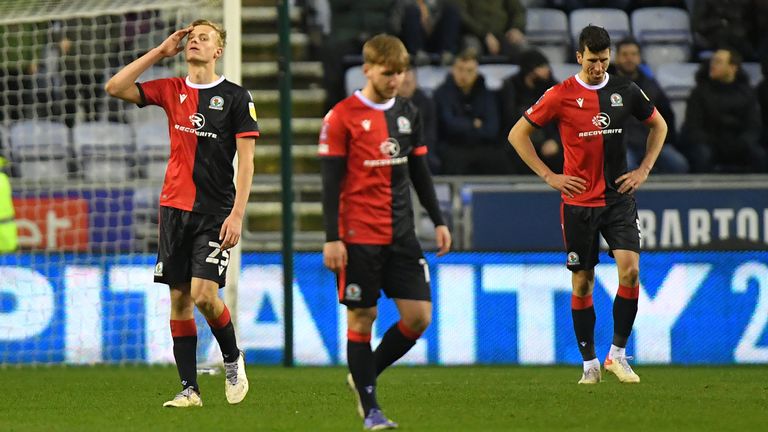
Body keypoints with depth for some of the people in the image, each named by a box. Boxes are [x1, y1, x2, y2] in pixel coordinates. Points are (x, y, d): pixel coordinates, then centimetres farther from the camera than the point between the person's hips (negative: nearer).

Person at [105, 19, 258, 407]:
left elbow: (246, 160, -5)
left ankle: (233, 359, 12)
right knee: (179, 298, 2)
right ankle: (189, 389, 7)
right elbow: (115, 87, 0)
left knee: (203, 294, -15)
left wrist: (237, 214, -13)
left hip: (216, 211, -4)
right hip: (175, 207, 4)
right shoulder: (172, 90, 9)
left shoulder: (235, 97, -2)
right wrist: (160, 52, 0)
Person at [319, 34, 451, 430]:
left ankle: (364, 376, 18)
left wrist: (438, 221, 14)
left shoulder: (408, 114, 11)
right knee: (362, 318, -1)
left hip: (401, 234, 5)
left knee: (419, 316, -2)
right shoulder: (342, 117, -6)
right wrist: (331, 238, -11)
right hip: (359, 237, -5)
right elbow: (331, 182, -7)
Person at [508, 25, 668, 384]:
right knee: (582, 283, 3)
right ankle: (589, 364, 13)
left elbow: (658, 125, 19)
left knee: (630, 270, -14)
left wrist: (644, 170, 8)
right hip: (579, 202, -2)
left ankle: (618, 354, -2)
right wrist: (549, 176, -4)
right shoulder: (560, 95, -6)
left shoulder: (625, 91, 3)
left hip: (619, 197, 2)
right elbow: (517, 134, 1)